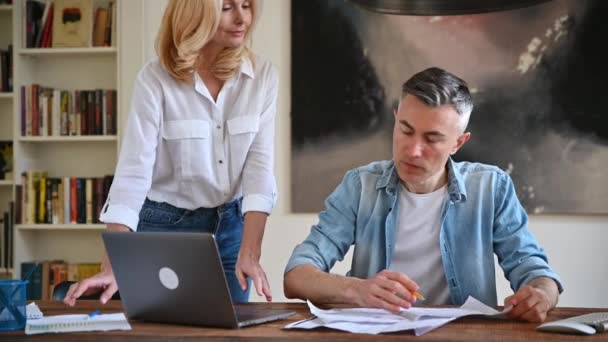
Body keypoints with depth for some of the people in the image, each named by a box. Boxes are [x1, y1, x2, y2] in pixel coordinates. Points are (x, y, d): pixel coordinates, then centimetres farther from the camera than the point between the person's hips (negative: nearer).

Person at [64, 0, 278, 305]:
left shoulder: (262, 76, -6)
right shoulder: (155, 79, -15)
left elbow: (260, 165, -11)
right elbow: (132, 172, -21)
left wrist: (250, 253, -23)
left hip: (232, 226, 3)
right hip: (165, 227, -2)